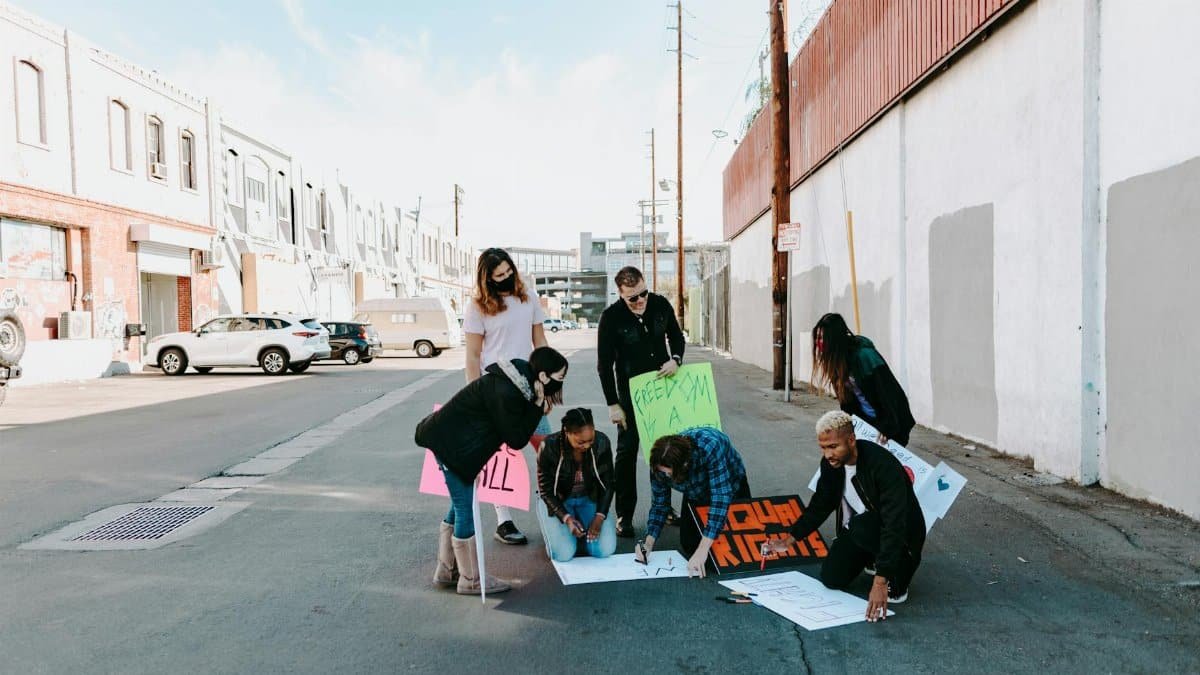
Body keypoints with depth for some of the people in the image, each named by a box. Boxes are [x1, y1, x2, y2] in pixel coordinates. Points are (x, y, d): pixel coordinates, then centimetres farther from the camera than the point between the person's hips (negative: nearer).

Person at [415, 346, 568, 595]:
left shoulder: (519, 379, 0)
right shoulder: (506, 393, -28)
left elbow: (516, 427, 10)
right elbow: (516, 440, -20)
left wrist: (537, 406, -5)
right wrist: (538, 405, -19)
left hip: (451, 439, 10)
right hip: (451, 442, -10)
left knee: (460, 505, 18)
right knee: (466, 510, -1)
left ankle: (446, 570, 31)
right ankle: (470, 580, 12)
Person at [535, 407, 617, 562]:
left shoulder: (602, 443, -21)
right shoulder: (549, 447, -27)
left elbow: (607, 484, -6)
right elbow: (546, 490, -15)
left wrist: (599, 516, -18)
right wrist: (566, 518, -28)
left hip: (589, 499, 2)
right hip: (556, 502, -2)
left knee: (605, 550, -16)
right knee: (563, 554, -21)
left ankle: (584, 528, 17)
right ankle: (552, 528, 13)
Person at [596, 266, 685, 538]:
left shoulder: (661, 305, -6)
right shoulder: (611, 317, -16)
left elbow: (676, 336, 10)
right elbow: (604, 364, -11)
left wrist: (675, 359, -11)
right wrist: (613, 404, -12)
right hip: (630, 392, -3)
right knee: (627, 451, 0)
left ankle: (663, 506, 28)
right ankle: (624, 515, 9)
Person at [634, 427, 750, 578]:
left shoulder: (710, 447, -45)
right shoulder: (661, 464, -30)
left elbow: (721, 497, -47)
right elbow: (659, 503, -16)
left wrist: (703, 549, -50)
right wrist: (649, 542, -30)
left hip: (731, 485, -3)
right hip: (696, 497, 3)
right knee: (689, 544, -6)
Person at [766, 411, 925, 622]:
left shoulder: (884, 466, -34)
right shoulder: (831, 463, -12)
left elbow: (894, 525, -39)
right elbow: (820, 505, 4)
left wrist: (880, 582, -44)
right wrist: (789, 539, -2)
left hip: (902, 535, -6)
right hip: (858, 530, 7)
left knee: (861, 526, -35)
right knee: (832, 578, -3)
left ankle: (900, 573, -9)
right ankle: (875, 558, 22)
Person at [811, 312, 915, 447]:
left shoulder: (864, 355, -25)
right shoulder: (837, 357, 0)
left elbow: (887, 393, -24)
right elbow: (845, 397, 9)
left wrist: (888, 428, -23)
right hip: (867, 421, 7)